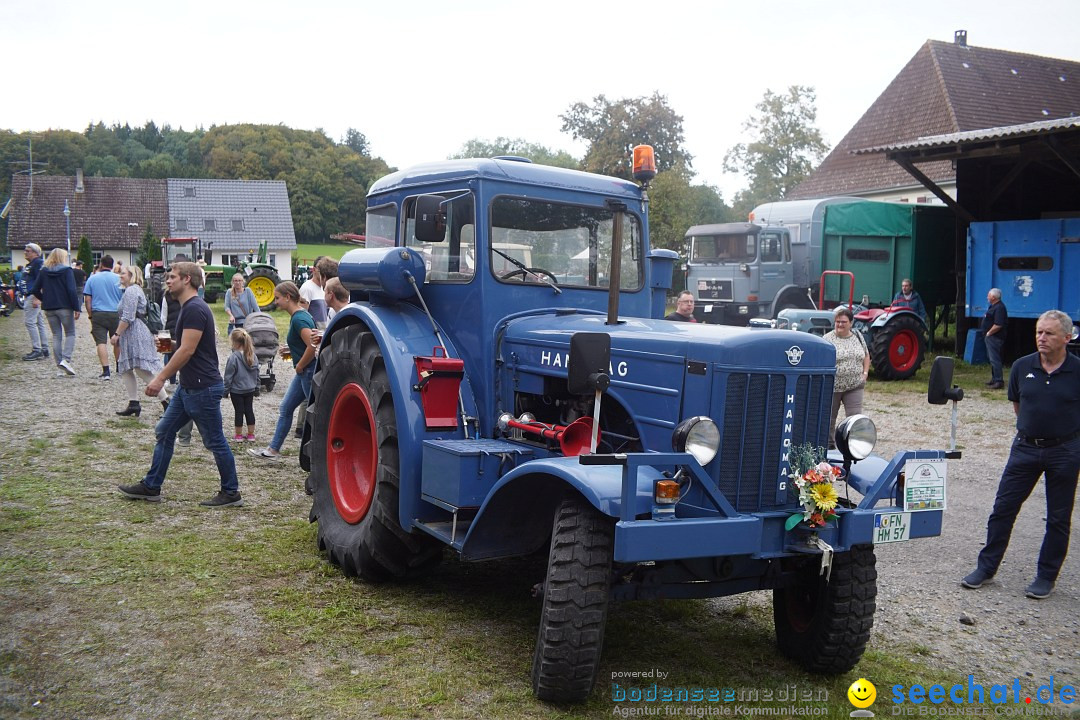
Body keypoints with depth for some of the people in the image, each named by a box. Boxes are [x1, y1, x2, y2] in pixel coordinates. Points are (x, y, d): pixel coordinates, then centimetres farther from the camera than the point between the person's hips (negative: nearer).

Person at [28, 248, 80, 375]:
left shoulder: (43, 271, 6)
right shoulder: (67, 270, -6)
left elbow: (35, 290, 3)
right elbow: (71, 290, -15)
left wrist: (45, 300, 18)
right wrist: (76, 308, -13)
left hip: (49, 309, 4)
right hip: (65, 307, -4)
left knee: (56, 336, 10)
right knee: (70, 334, 8)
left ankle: (59, 368, 8)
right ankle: (66, 360, -13)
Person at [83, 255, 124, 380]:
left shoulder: (92, 278, 3)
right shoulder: (118, 278, 1)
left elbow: (88, 299, 2)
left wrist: (90, 315, 11)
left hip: (98, 314, -1)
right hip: (115, 314, 1)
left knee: (101, 342, -4)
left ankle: (106, 371, -12)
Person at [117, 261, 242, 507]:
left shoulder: (195, 309, -18)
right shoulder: (188, 307, 14)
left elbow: (187, 350, -23)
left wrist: (161, 378, -20)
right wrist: (167, 345, 12)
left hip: (203, 388, -11)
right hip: (188, 386, 11)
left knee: (215, 441, -1)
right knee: (164, 432, 14)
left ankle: (231, 493, 10)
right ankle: (151, 487, 23)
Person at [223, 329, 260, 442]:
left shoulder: (233, 358, -21)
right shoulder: (253, 356, -2)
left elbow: (228, 377, -14)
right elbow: (257, 373, 8)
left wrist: (226, 391, -3)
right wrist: (256, 387, 18)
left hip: (237, 391, -5)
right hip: (250, 390, 5)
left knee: (238, 411, 7)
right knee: (249, 410, 13)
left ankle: (238, 435, 18)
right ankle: (251, 434, 19)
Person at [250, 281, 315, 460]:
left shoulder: (299, 319, -19)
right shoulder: (301, 315, 11)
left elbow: (312, 346, -29)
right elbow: (308, 343, 21)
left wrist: (299, 366, -16)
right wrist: (291, 350, 11)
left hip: (309, 371, -11)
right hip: (305, 373, 11)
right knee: (285, 409, 16)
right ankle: (274, 449, 25)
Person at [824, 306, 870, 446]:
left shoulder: (858, 336, 7)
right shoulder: (828, 339, -6)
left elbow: (866, 356, 18)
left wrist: (865, 373, 6)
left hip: (854, 386, 2)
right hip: (832, 386, -2)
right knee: (829, 417, 10)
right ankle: (828, 445, 26)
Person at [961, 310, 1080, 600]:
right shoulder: (1022, 367, -2)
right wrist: (1033, 427, 13)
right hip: (1025, 447, 2)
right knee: (1003, 508, 4)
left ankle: (1046, 576, 22)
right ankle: (986, 567, 15)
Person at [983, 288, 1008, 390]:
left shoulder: (999, 308, -19)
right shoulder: (993, 306, 15)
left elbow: (998, 325, -27)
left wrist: (988, 333, -16)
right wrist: (986, 334, 14)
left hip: (994, 338, -11)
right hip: (990, 337, 11)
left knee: (994, 359, -11)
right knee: (991, 358, 18)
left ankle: (999, 381, -10)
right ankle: (994, 378, 28)